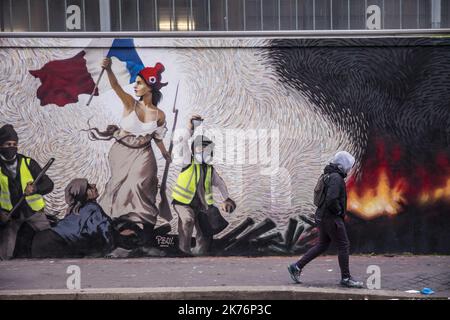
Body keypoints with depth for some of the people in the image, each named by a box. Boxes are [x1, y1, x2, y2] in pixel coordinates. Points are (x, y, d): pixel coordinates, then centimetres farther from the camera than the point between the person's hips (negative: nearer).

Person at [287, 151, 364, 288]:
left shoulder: (329, 176, 15)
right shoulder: (336, 178, -18)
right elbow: (331, 200, -30)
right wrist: (339, 211, -12)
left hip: (322, 216, 10)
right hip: (331, 218, -10)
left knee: (322, 245, 16)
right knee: (344, 246, -1)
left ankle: (296, 267, 16)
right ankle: (346, 278, 7)